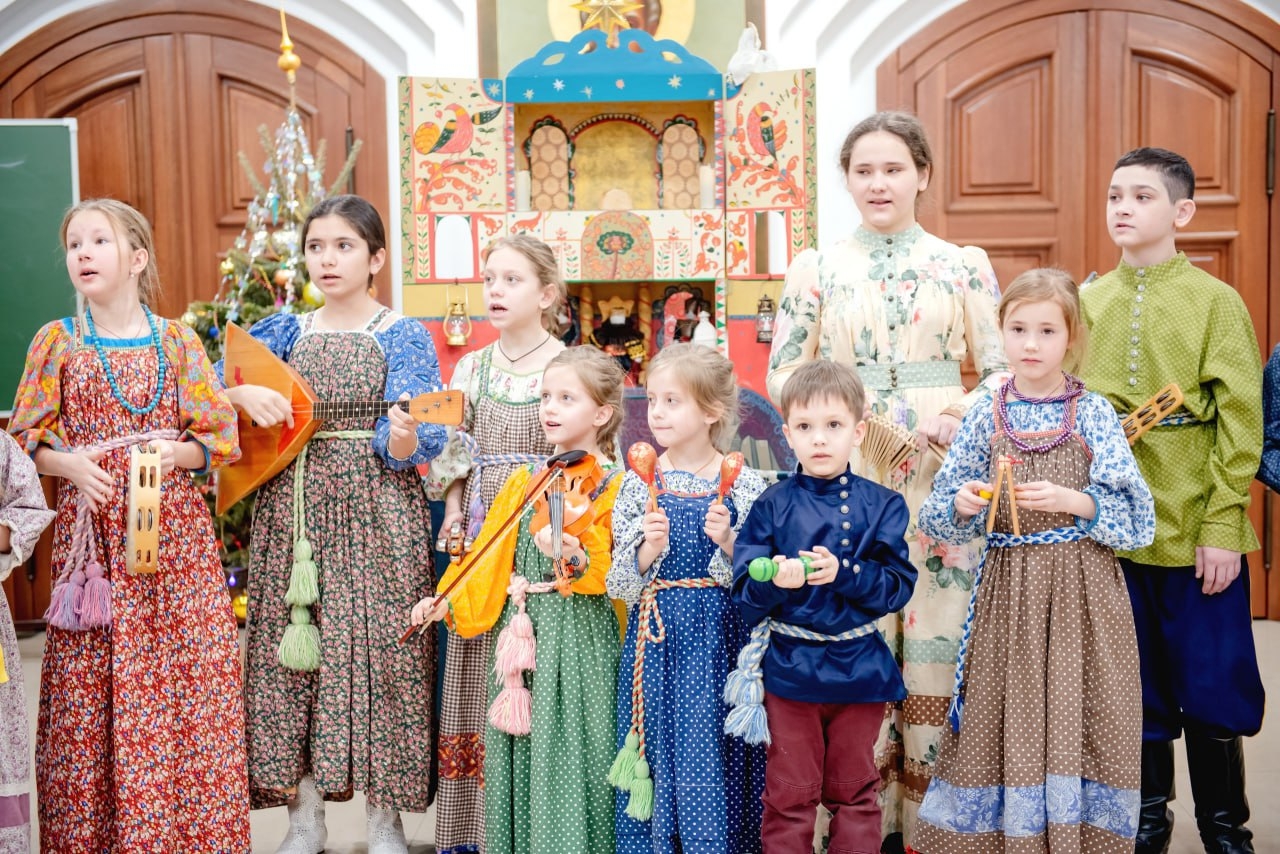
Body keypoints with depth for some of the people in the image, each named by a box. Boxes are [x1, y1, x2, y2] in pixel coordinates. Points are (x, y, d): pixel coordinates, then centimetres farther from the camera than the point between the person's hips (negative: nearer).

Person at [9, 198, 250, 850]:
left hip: (175, 533, 0)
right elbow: (28, 441, 7)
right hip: (92, 534, 0)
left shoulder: (178, 342, 6)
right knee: (89, 687, 0)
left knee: (190, 676, 0)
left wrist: (176, 453, -14)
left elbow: (219, 436, 4)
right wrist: (69, 464, -12)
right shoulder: (57, 342, 6)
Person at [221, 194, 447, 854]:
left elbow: (413, 444, -9)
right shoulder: (284, 332, 10)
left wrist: (404, 440, -32)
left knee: (376, 652, -1)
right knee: (293, 652, 6)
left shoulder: (404, 337, -1)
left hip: (376, 515, -3)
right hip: (292, 511, 4)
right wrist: (243, 394, -11)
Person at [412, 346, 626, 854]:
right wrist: (445, 601, 5)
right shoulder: (524, 481, 12)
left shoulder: (611, 487, -7)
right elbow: (491, 558, 14)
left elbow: (603, 573, -17)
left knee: (568, 754, -3)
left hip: (579, 639, -6)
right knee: (519, 751, 11)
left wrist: (572, 556, -36)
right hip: (522, 629, 6)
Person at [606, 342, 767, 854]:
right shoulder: (638, 486, 1)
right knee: (660, 754, 6)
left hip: (720, 642, -1)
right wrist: (646, 553, -17)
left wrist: (728, 545, -18)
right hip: (656, 642, 1)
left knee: (713, 761, 2)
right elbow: (618, 586, 0)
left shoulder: (743, 486, -3)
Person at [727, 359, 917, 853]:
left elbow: (898, 586, -10)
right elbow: (745, 595, -9)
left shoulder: (881, 506, -3)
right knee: (790, 795, 11)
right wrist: (776, 581, -30)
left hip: (859, 669, 1)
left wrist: (843, 573, -25)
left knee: (854, 792, 16)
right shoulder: (771, 506, -5)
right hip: (789, 668, -1)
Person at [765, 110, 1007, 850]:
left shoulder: (965, 265, 8)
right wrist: (893, 414, -9)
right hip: (848, 486, 0)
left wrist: (963, 420, -15)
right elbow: (784, 379, 2)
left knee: (938, 645, 1)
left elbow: (1000, 371, 6)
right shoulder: (816, 270, 7)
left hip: (942, 483, 0)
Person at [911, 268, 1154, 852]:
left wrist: (1068, 500, -19)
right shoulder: (985, 418, 4)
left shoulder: (1093, 413, -1)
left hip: (1081, 590, -1)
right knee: (1001, 720, 5)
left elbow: (1134, 514, -6)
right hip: (1007, 589, 1)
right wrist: (962, 504, -17)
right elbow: (939, 516, 4)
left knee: (1075, 718, 3)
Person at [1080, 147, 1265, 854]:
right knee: (1136, 680, 13)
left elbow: (1240, 423, -6)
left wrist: (1222, 525, -12)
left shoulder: (1215, 301, -3)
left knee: (1211, 683, 6)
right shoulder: (1087, 302, 6)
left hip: (1196, 527, -3)